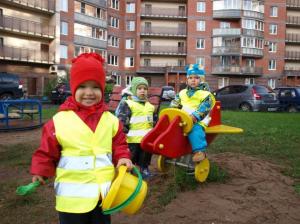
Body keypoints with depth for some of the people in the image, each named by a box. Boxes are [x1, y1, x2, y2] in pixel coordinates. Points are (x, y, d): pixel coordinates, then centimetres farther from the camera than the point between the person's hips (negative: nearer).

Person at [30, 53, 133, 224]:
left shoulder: (111, 120, -4)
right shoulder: (59, 120, -11)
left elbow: (119, 145, 5)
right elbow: (47, 151, -1)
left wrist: (123, 158, -13)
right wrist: (41, 171, -6)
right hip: (72, 196, -2)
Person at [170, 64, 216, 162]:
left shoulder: (205, 94, 1)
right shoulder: (182, 93, 19)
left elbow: (204, 107, -12)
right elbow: (174, 104, 21)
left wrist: (195, 116, -25)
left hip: (197, 121, -6)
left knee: (196, 130, -35)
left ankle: (200, 151, -32)